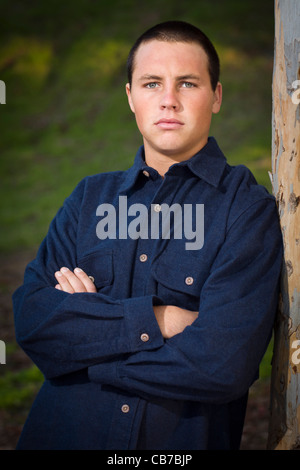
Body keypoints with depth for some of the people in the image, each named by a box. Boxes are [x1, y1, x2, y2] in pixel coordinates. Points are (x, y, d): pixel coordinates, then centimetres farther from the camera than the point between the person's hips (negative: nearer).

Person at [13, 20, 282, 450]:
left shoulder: (249, 208, -10)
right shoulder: (89, 197, 4)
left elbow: (225, 364, -21)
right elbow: (31, 318, -8)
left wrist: (84, 320, -11)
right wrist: (151, 321, -20)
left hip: (184, 441, -3)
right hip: (62, 432, 3)